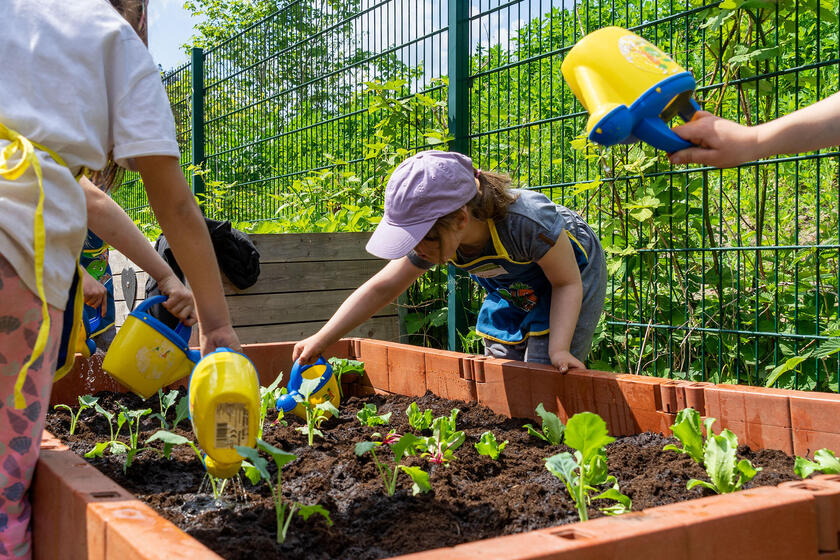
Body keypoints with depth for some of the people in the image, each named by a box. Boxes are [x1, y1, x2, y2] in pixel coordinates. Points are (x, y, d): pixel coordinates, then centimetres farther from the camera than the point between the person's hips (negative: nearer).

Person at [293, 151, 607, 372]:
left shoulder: (526, 222, -42)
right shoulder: (433, 236, -24)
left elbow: (567, 282, -26)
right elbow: (381, 288, -16)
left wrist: (558, 349, -37)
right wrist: (321, 340, -21)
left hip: (571, 277, -5)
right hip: (514, 291, 5)